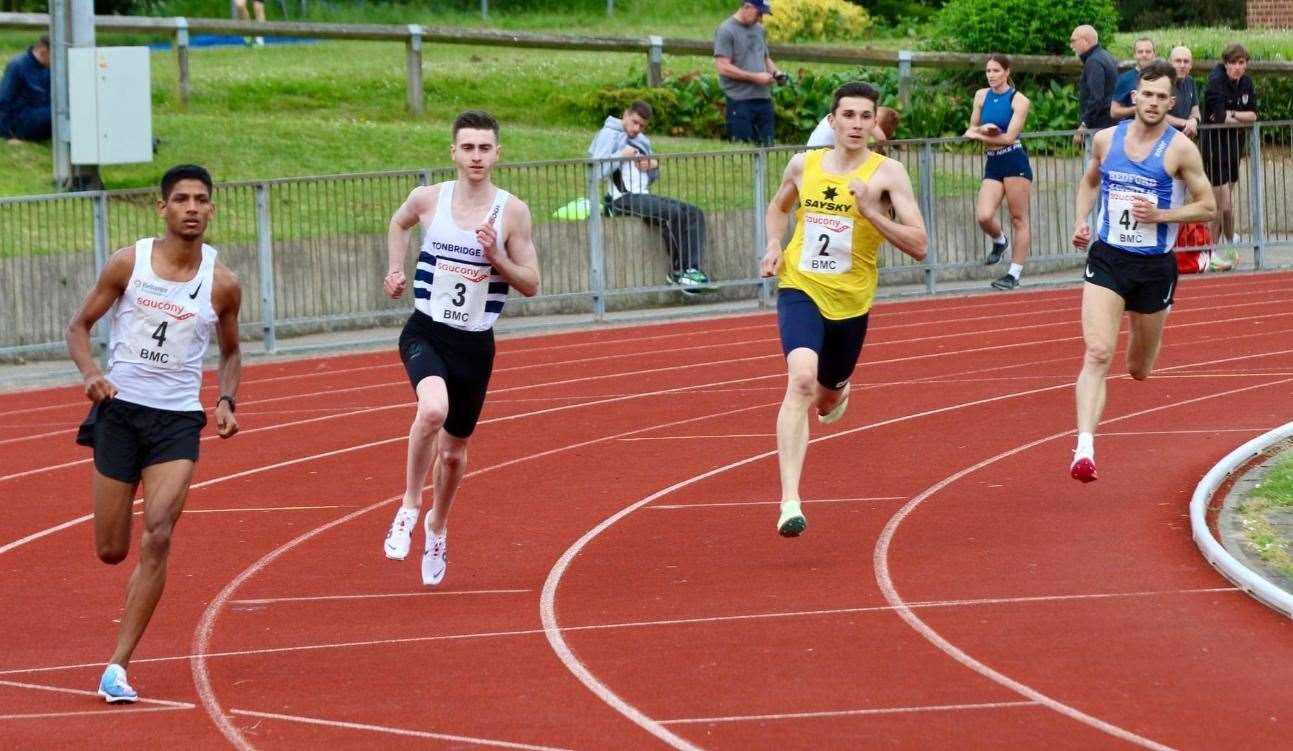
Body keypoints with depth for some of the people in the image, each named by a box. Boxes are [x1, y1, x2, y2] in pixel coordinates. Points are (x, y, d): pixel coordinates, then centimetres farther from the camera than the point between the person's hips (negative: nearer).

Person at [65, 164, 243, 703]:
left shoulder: (221, 284, 0)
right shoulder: (128, 264, -4)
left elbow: (231, 352, 16)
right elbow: (80, 325, 6)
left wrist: (227, 401, -2)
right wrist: (90, 374, -13)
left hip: (178, 420, 0)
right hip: (120, 410, 0)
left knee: (157, 538, -17)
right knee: (111, 551, 1)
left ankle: (118, 667, -14)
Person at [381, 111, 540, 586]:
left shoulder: (512, 212, -6)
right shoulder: (428, 199, -3)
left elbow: (531, 285, -3)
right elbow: (398, 224, 22)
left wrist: (496, 257, -19)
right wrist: (395, 270, 9)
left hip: (476, 344, 1)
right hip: (425, 332, -1)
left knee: (454, 450, 14)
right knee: (433, 409, -32)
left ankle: (438, 526, 43)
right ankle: (409, 508, -13)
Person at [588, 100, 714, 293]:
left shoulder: (643, 141, 24)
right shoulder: (608, 135, -1)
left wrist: (654, 166, 7)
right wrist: (621, 156, -13)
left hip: (643, 196, 9)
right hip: (622, 197, -9)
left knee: (695, 213, -8)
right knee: (673, 212, -27)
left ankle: (692, 269, -20)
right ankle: (678, 269, -15)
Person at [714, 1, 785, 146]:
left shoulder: (758, 29, 16)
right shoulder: (726, 30, -6)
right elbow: (723, 68, -13)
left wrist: (775, 72, 5)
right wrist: (756, 77, -15)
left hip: (764, 99, 7)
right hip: (740, 100, -7)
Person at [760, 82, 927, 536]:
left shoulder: (887, 174, -8)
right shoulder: (804, 165, 1)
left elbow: (918, 246, -14)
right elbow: (778, 207, 23)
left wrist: (870, 212, -26)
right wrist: (774, 245, 3)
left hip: (851, 300, 1)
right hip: (800, 289, -1)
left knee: (827, 395, 20)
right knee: (801, 379, -26)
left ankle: (836, 391, 64)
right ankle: (790, 503, -32)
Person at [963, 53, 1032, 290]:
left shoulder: (1019, 100, -6)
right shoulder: (981, 96, 9)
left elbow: (1009, 137, -13)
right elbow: (972, 130, 12)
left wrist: (979, 135, -9)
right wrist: (983, 130, -10)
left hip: (1015, 161, -5)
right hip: (993, 164, 5)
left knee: (1019, 218, 0)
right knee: (984, 216, -12)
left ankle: (1015, 273, 5)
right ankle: (1000, 242, 21)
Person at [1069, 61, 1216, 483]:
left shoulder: (1180, 149, -7)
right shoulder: (1106, 140, 2)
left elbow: (1207, 207, -2)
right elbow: (1090, 182, 22)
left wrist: (1160, 215, -16)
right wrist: (1081, 221, 5)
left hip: (1154, 266, 0)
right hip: (1107, 258, 0)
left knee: (1139, 370, 16)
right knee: (1097, 354, -19)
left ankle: (1146, 345, 56)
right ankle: (1084, 448, -27)